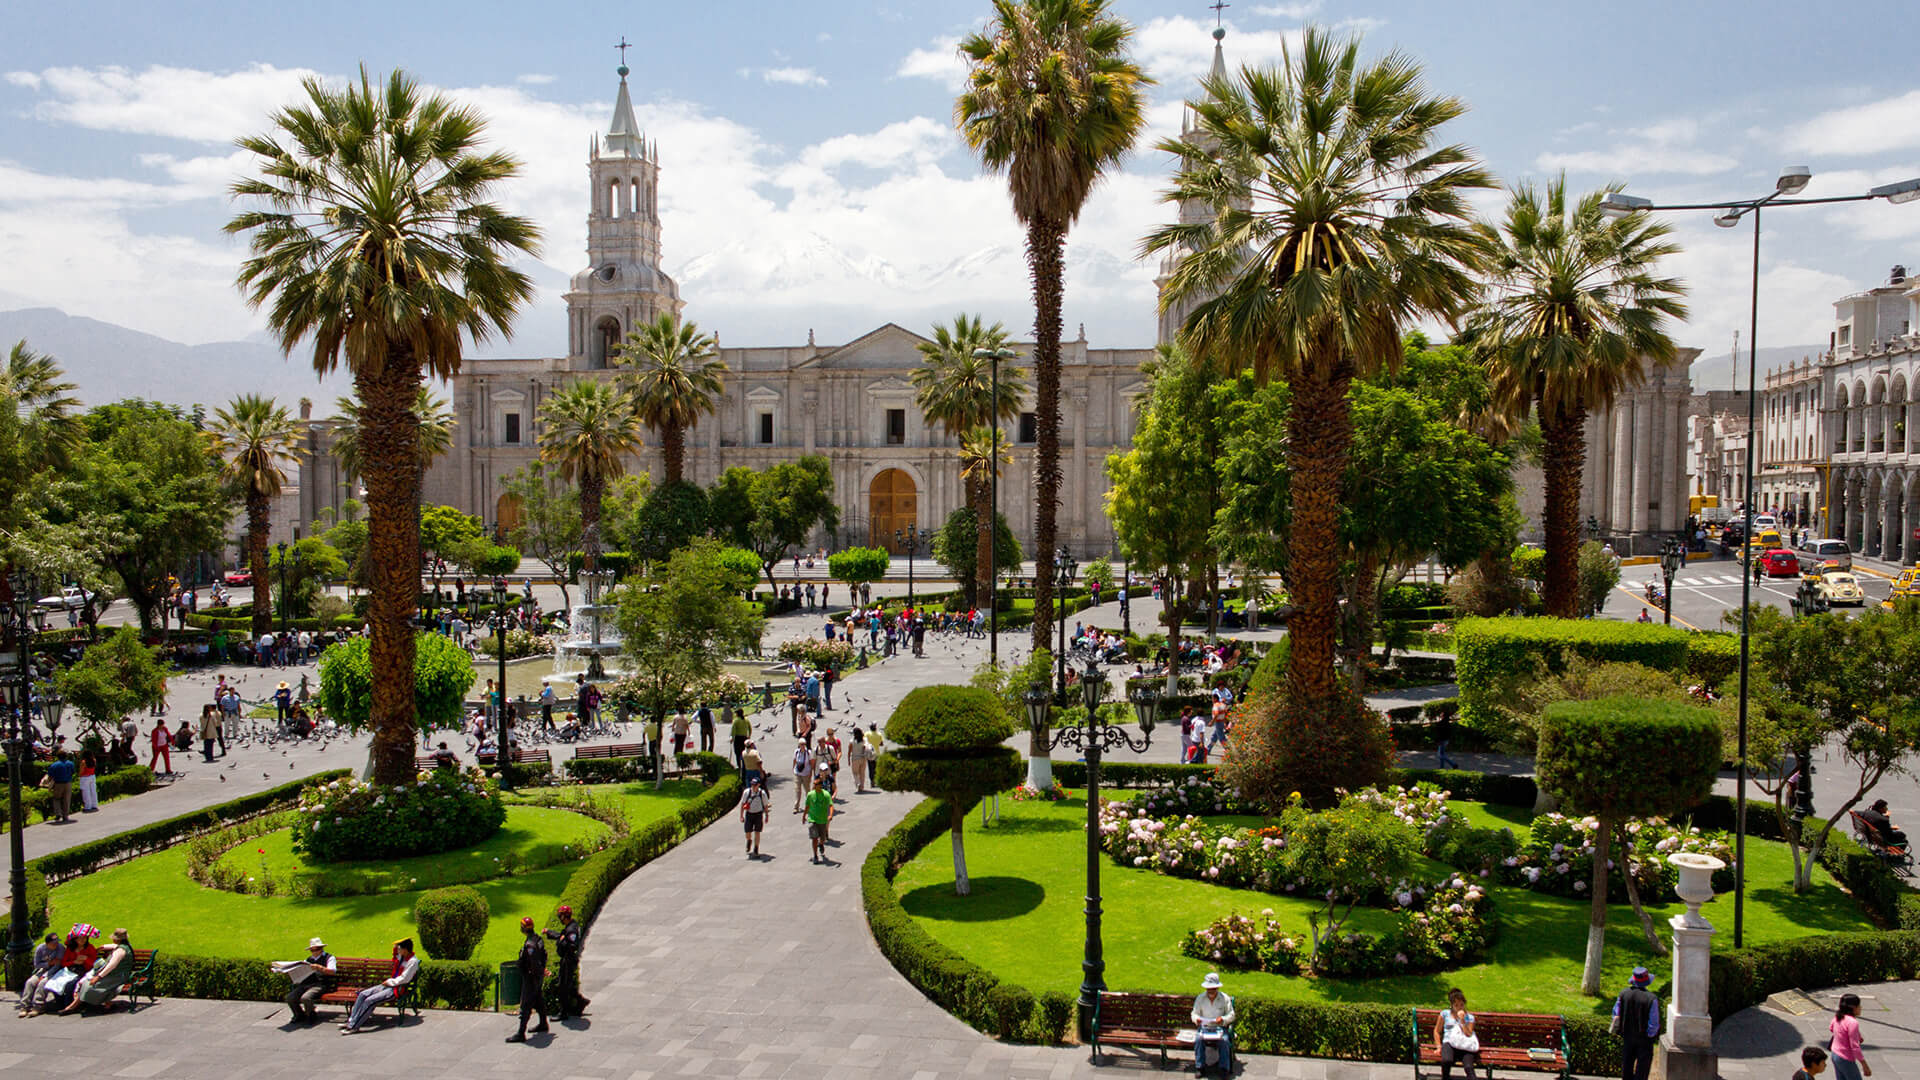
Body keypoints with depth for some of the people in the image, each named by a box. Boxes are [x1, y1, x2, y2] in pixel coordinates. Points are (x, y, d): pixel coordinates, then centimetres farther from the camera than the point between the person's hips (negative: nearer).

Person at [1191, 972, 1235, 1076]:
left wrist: (1223, 1019, -20)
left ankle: (1224, 1069, -22)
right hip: (1204, 1027, 1)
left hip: (1220, 1027, -1)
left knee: (1224, 1040, -32)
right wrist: (1197, 1019, -18)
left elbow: (1231, 1015, 2)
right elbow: (1194, 1013, 7)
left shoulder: (1225, 998, 2)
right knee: (1198, 1039, -29)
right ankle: (1200, 1068, -22)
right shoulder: (1200, 998, 5)